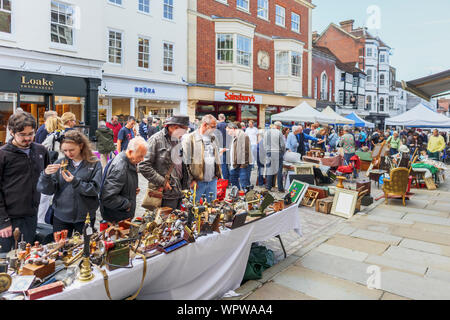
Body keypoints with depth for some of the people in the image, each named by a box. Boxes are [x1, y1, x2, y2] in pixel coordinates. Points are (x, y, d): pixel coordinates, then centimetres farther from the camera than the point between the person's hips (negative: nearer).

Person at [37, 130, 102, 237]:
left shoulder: (94, 164, -4)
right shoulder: (60, 163, 2)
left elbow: (95, 189, -12)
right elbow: (47, 190, -1)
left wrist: (75, 181, -24)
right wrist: (46, 175, -19)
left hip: (85, 217, -1)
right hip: (61, 217, 2)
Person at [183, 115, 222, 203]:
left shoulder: (214, 138, 14)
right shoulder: (190, 138, -7)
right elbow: (186, 161, -9)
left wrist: (218, 174, 13)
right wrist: (191, 179, -12)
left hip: (212, 180, 6)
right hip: (198, 181, -5)